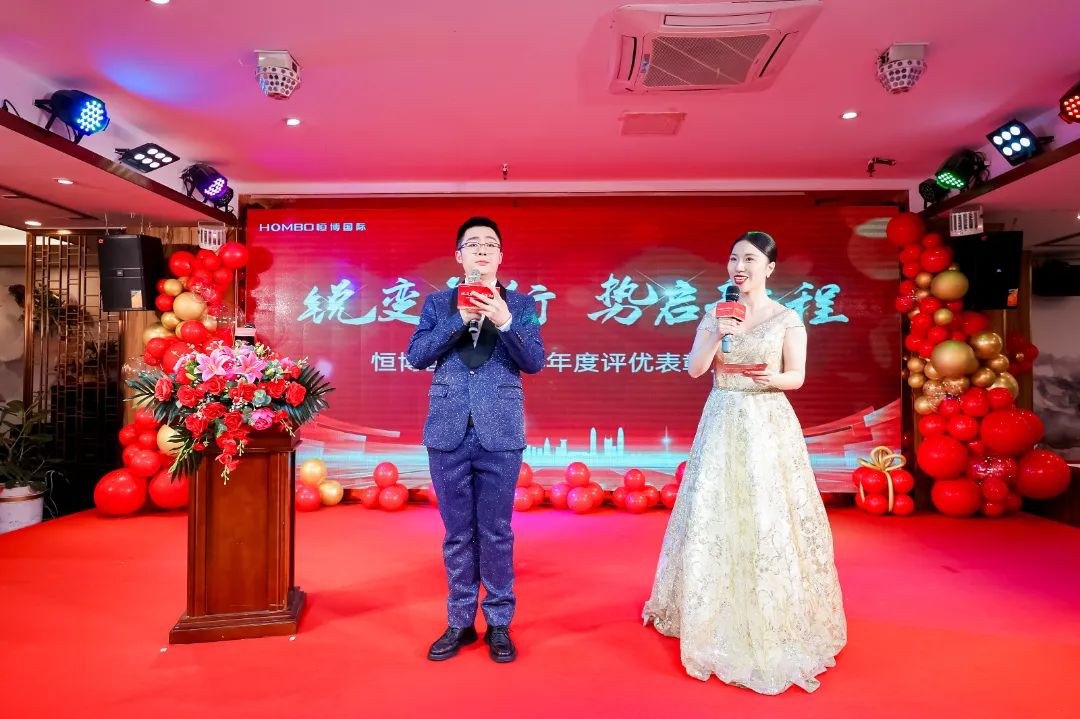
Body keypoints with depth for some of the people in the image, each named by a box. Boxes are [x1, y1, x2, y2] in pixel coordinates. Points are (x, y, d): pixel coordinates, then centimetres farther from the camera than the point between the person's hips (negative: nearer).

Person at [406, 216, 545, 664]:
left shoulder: (520, 304, 5)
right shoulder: (437, 303, 8)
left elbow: (535, 362, -5)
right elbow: (416, 356, -3)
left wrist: (504, 322, -20)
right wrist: (460, 320, -14)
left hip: (499, 435, -1)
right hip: (448, 434, 2)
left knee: (496, 534, 8)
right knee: (457, 534, 12)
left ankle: (498, 624, 24)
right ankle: (460, 622, 27)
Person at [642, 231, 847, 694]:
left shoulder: (787, 319, 0)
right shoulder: (716, 315, 7)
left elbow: (797, 377, -1)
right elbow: (694, 370, 0)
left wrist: (773, 377, -22)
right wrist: (716, 336, -15)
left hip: (768, 425, -3)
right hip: (722, 424, 3)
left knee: (770, 517, -2)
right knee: (714, 515, 6)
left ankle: (776, 619, 17)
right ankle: (720, 617, 25)